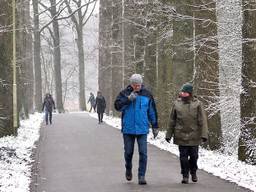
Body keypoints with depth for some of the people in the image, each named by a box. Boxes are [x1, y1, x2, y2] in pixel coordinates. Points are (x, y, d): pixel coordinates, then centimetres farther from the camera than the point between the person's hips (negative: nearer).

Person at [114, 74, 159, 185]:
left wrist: (155, 127, 12)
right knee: (128, 152, 9)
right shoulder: (124, 93, 0)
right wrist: (128, 99, -22)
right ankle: (128, 170, 34)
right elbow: (117, 106, -11)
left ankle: (141, 176, -1)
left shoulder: (147, 95, 4)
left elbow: (152, 112, 11)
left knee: (143, 153, -5)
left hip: (142, 129, 0)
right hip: (128, 129, 0)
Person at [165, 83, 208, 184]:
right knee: (183, 156, 1)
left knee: (194, 156, 8)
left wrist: (204, 134, -11)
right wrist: (168, 135, 11)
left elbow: (202, 121, -4)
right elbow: (172, 121, 11)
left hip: (194, 136, -1)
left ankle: (193, 172, 32)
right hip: (181, 136, 1)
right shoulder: (177, 104, 5)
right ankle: (185, 175, 12)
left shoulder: (197, 104, -1)